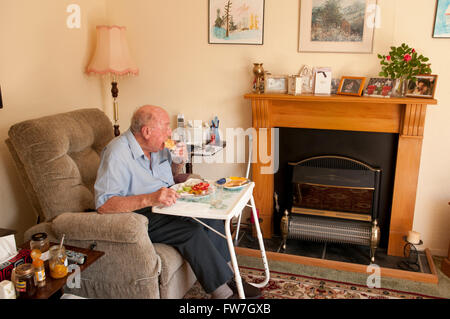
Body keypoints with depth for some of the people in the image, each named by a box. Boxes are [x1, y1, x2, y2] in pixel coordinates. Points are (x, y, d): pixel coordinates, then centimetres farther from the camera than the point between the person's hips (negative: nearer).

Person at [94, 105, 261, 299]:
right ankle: (222, 292, -12)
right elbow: (103, 204, -29)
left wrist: (179, 161, -1)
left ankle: (227, 276, -1)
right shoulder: (117, 153, -20)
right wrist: (150, 198, -39)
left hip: (167, 204, 8)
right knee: (192, 230, -26)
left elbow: (171, 174, 23)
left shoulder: (157, 146, 5)